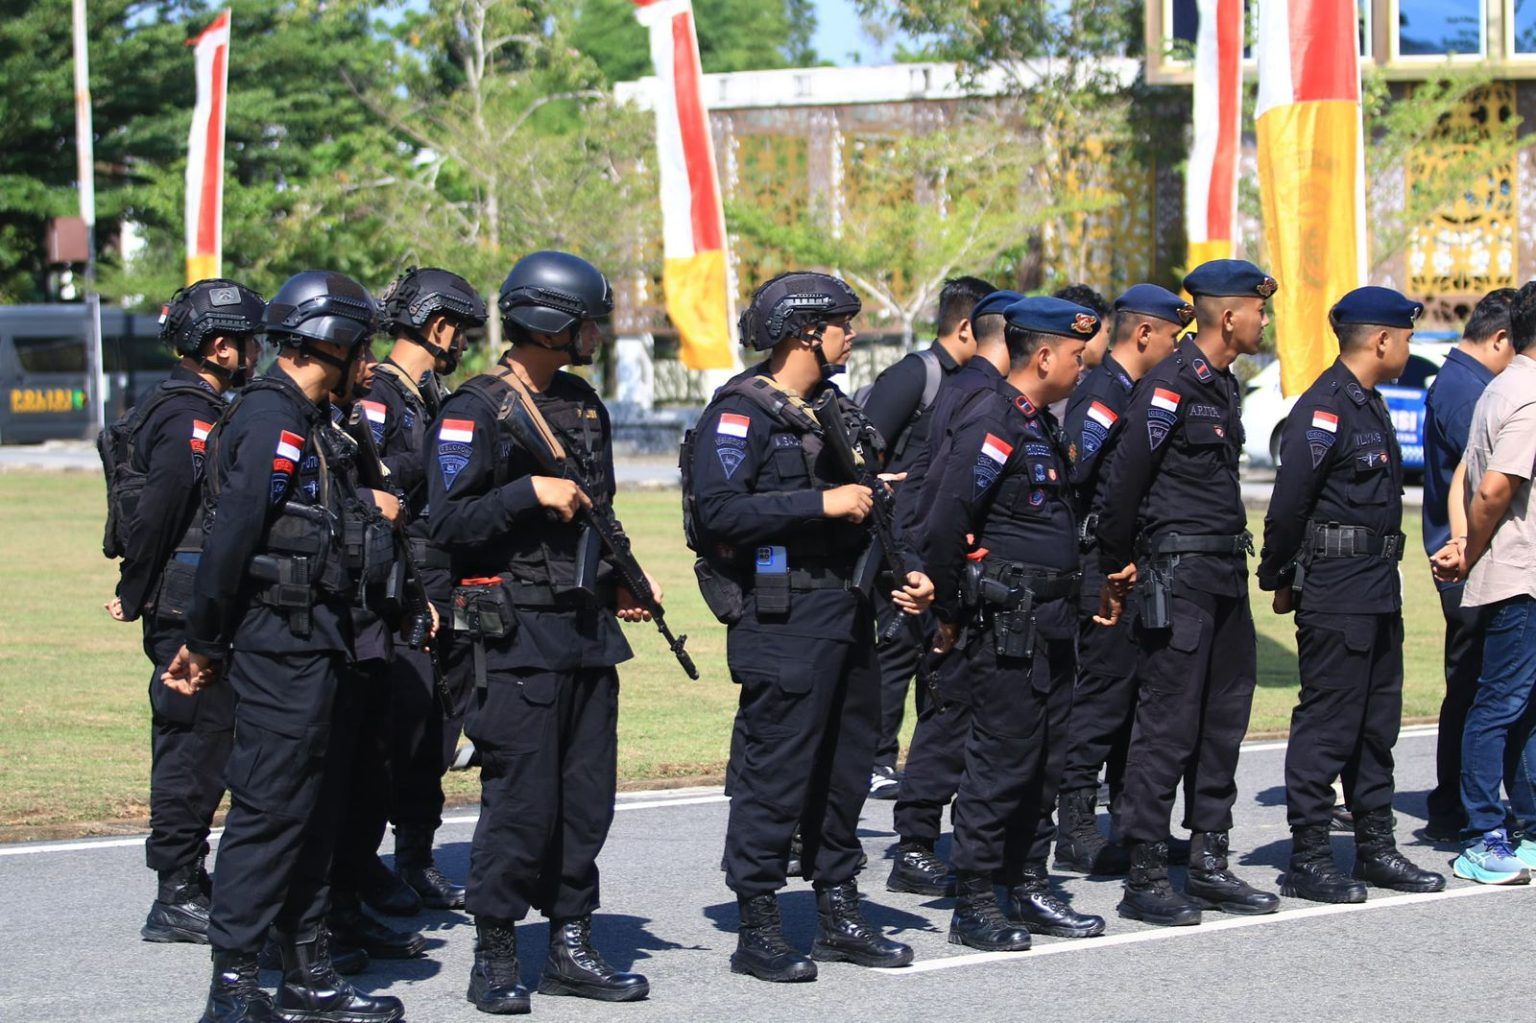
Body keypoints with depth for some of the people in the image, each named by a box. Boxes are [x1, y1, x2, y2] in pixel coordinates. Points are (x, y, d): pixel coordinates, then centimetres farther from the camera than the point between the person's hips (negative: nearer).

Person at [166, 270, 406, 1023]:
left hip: (319, 649, 10)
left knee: (316, 812, 14)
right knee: (268, 812, -8)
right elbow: (229, 536, -19)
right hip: (280, 647, -10)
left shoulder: (308, 424, 17)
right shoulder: (271, 420, -15)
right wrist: (206, 644, -14)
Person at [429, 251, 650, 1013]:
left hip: (587, 631, 8)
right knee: (522, 800, -7)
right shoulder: (476, 410, -9)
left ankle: (570, 945, 17)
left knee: (586, 797, 8)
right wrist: (530, 492, -20)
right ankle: (494, 957, 4)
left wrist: (621, 584, 11)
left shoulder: (583, 405, 15)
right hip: (514, 635, -8)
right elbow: (447, 522, -15)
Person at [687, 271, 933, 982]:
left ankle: (839, 916, 23)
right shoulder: (740, 413, -10)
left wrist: (900, 575, 10)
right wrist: (822, 503, -22)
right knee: (774, 772, -5)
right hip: (781, 621, -9)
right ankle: (758, 931, 1)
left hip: (847, 614, 9)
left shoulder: (835, 409, 17)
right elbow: (720, 511, -22)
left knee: (845, 769, 13)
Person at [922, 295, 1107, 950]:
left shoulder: (1040, 424, 16)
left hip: (1050, 624, 9)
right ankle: (973, 906, 1)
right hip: (1006, 625, -9)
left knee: (1045, 761, 13)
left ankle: (1027, 887, 21)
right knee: (1001, 762, -5)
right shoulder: (992, 424, -16)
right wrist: (950, 616, -14)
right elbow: (945, 526, -21)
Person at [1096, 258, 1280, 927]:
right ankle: (1145, 879, -2)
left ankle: (1208, 863, 19)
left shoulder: (1222, 384, 15)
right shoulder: (1171, 385, -14)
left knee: (1224, 718, 12)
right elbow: (1124, 477, -15)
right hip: (1179, 575, -9)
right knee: (1169, 723, -7)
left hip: (1225, 571, 9)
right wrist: (1116, 568, -8)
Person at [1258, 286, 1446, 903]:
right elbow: (1288, 504, -18)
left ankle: (1375, 847, 22)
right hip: (1334, 591, -10)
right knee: (1328, 723, -6)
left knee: (1377, 722, 14)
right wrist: (1281, 580, -10)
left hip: (1378, 588, 10)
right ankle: (1307, 860, -1)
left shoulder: (1370, 404, 16)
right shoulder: (1324, 409, -16)